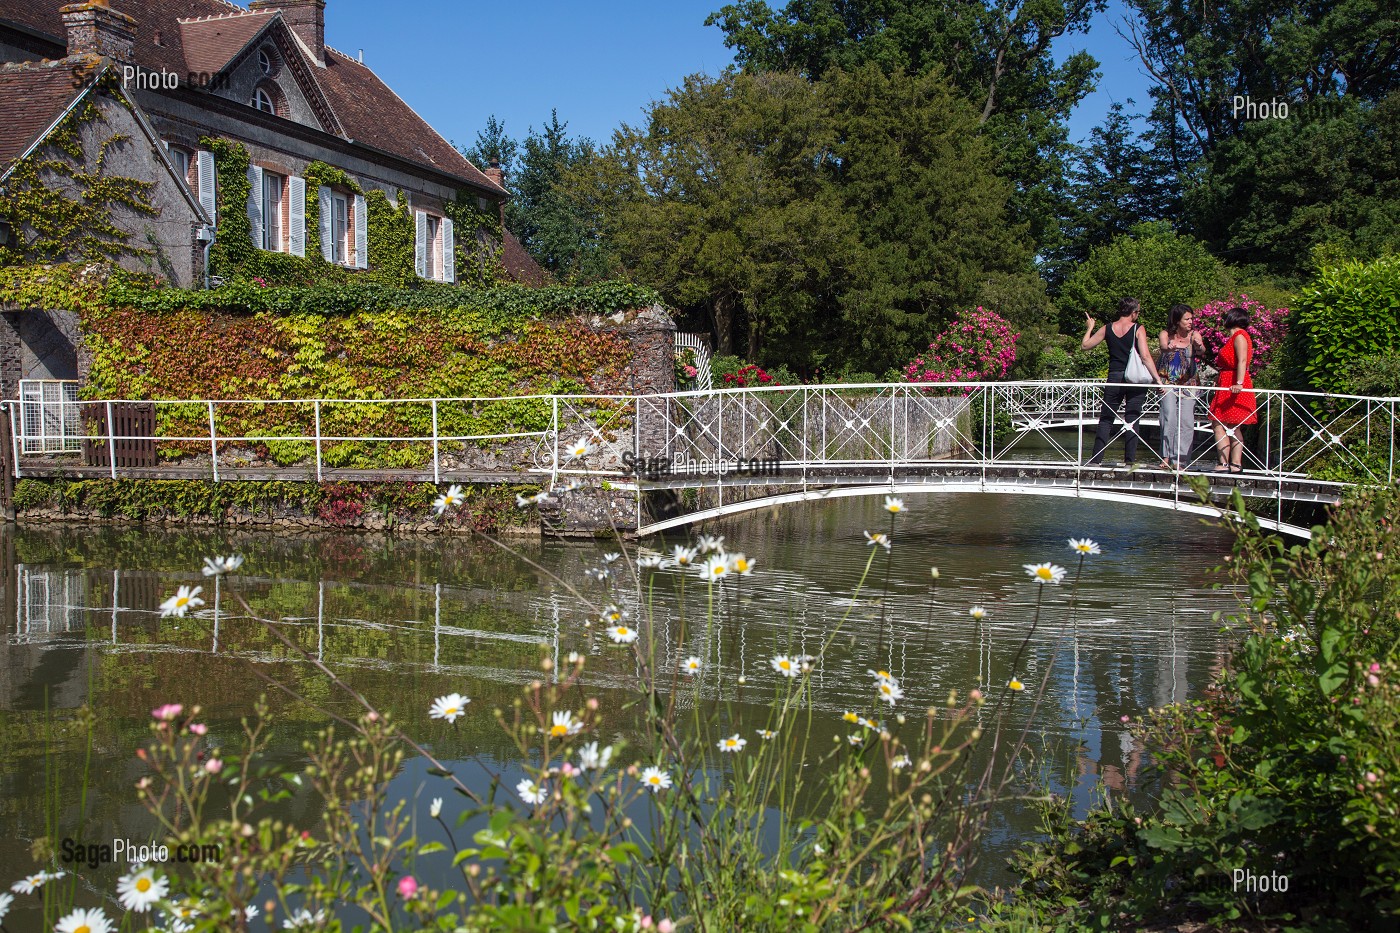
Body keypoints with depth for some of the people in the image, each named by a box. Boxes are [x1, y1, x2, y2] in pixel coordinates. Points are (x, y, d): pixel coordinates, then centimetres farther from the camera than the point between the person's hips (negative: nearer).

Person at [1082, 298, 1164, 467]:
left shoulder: (1107, 329, 4)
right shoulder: (1138, 329, -4)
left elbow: (1085, 345, 9)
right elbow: (1145, 356, -11)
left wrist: (1089, 328, 25)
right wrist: (1157, 378, -9)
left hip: (1114, 378, 2)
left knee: (1106, 419, 9)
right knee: (1132, 420, 4)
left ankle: (1096, 458, 3)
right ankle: (1130, 460, 1)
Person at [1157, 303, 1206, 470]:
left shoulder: (1194, 335, -1)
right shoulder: (1165, 335, -2)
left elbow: (1201, 352, -19)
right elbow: (1163, 346, -24)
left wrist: (1200, 346, -44)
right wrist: (1169, 347, -48)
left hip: (1189, 383, 1)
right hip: (1168, 382, -1)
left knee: (1186, 421, -7)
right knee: (1169, 417, -15)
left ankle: (1180, 459, -3)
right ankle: (1166, 456, -11)